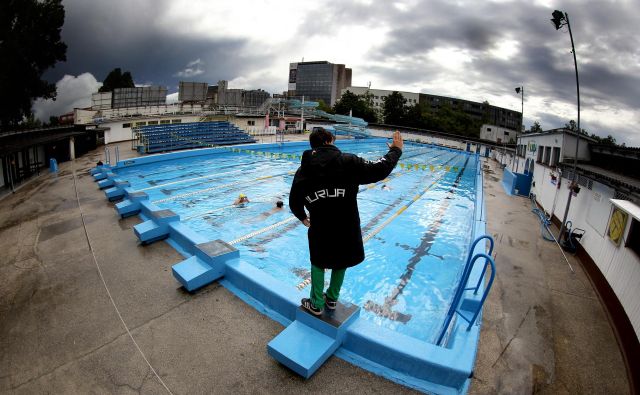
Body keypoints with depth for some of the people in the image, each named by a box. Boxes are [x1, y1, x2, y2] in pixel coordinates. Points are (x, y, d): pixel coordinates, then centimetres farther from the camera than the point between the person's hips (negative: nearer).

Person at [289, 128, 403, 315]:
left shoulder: (303, 170, -1)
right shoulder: (349, 162, -9)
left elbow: (294, 203, 6)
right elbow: (379, 169, -7)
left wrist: (303, 217, 27)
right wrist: (396, 150, 11)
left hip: (319, 229, 1)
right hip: (346, 228, 0)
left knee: (318, 263, 25)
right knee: (340, 261, 24)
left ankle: (316, 304, 34)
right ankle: (332, 299, 43)